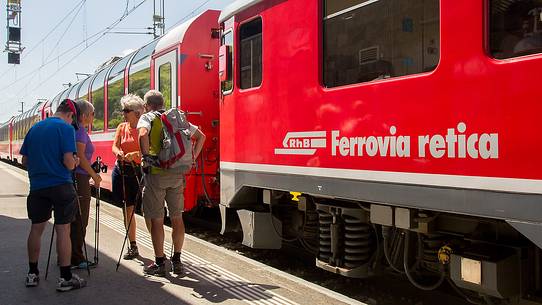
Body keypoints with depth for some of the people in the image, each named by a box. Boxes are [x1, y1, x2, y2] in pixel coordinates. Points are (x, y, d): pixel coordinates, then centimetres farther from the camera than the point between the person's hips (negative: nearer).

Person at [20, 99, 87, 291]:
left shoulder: (34, 129, 11)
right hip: (60, 185, -6)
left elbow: (25, 161, 13)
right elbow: (68, 161, -16)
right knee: (63, 229, -1)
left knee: (36, 228, 15)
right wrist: (74, 163, 4)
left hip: (37, 186, 6)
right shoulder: (66, 128, -8)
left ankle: (32, 274, 25)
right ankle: (65, 278, 3)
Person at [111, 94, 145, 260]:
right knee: (127, 209, 10)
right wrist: (118, 153, -21)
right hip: (122, 170, 5)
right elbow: (114, 146, 1)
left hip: (139, 170, -5)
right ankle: (132, 247, 22)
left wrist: (135, 154, -32)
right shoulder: (121, 127, 11)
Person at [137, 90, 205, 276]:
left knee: (156, 220, 5)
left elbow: (143, 134, -25)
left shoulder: (147, 118, -2)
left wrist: (146, 156, -13)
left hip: (155, 173, -5)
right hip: (178, 173, 5)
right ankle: (177, 261, 20)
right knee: (177, 218, 12)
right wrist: (191, 160, 11)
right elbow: (201, 136, 14)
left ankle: (159, 263, 11)